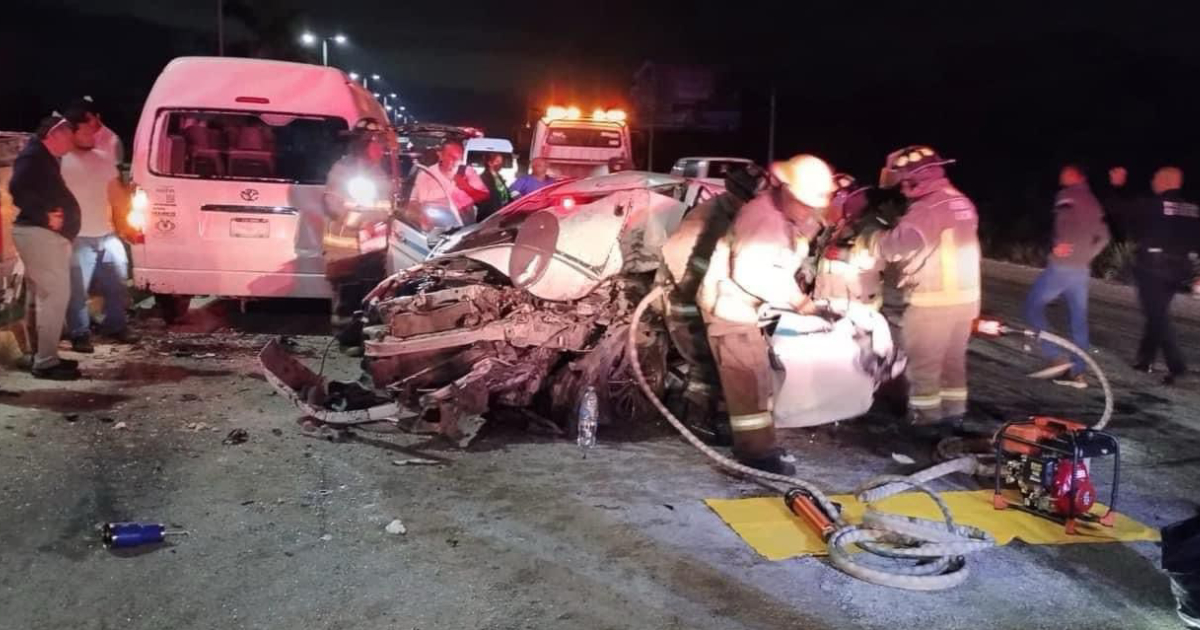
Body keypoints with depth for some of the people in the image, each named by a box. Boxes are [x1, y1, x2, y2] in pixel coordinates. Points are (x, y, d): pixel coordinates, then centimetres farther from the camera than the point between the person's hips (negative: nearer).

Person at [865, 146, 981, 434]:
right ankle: (953, 413, 28)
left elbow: (896, 245, -30)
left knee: (923, 363, 4)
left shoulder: (928, 208, -20)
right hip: (966, 296, 9)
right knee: (954, 359, 19)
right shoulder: (962, 203, 10)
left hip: (934, 301, -9)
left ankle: (927, 418, 12)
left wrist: (872, 236, -10)